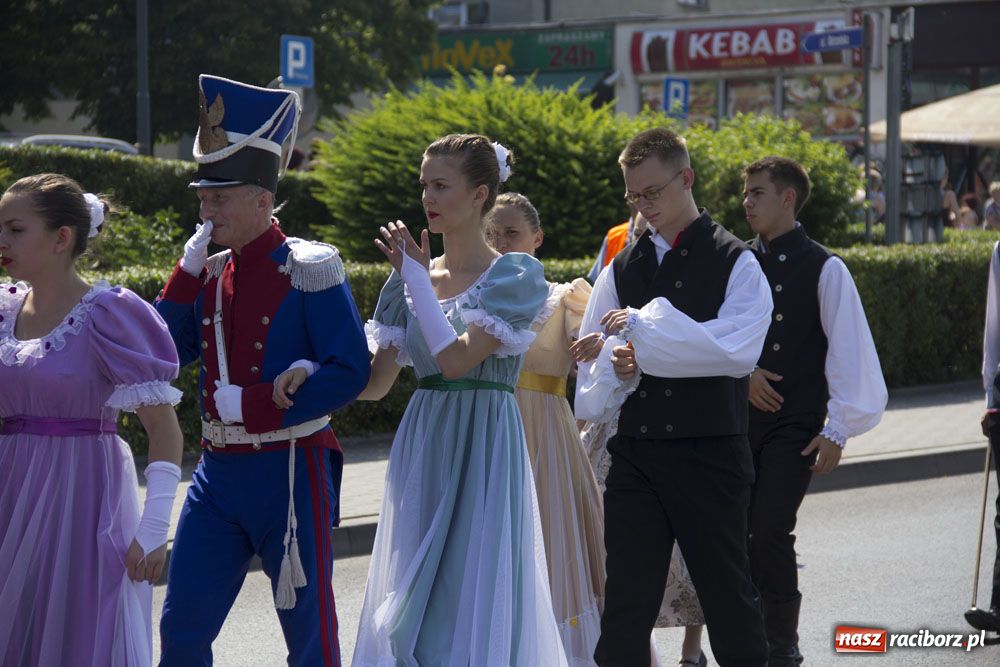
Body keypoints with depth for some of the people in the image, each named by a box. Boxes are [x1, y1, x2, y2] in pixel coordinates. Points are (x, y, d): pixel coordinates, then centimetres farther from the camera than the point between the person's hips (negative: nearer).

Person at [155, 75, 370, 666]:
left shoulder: (308, 269, -9)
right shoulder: (209, 274, 10)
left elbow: (351, 370, -15)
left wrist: (251, 404, -17)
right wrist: (189, 272, -1)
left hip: (289, 472, -6)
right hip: (220, 469, 6)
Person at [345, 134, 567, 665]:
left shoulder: (515, 274, -6)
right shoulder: (412, 277, 10)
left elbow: (456, 359, -18)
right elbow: (375, 382, 6)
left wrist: (415, 278, -11)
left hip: (484, 447, -5)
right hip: (421, 447, 5)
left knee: (474, 601, -6)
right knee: (412, 608, 5)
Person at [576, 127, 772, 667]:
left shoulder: (734, 263, -1)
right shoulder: (622, 268, 12)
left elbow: (737, 349, -18)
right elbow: (591, 364, 13)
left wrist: (644, 327, -19)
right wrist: (616, 367, -11)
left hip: (711, 454, -3)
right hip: (636, 455, 3)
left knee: (728, 594, 8)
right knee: (625, 603, -1)